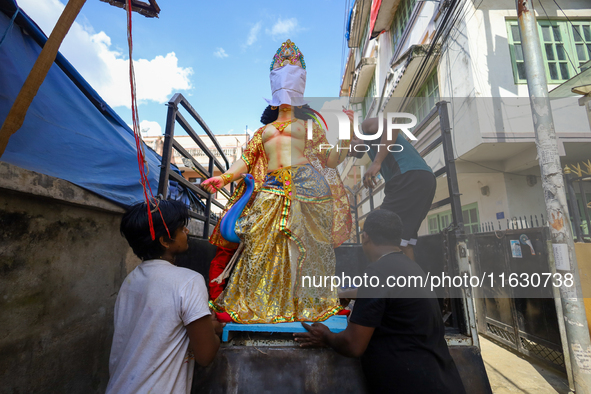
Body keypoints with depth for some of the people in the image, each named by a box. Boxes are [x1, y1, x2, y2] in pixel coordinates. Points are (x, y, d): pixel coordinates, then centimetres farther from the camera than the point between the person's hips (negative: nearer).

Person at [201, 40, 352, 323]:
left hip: (305, 190, -2)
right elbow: (246, 160, 15)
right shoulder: (264, 130, 26)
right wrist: (224, 178, 0)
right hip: (269, 192, 3)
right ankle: (256, 304, 8)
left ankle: (306, 303, 11)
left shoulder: (309, 126, 20)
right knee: (261, 246, -4)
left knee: (304, 247, -4)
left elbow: (331, 160, 13)